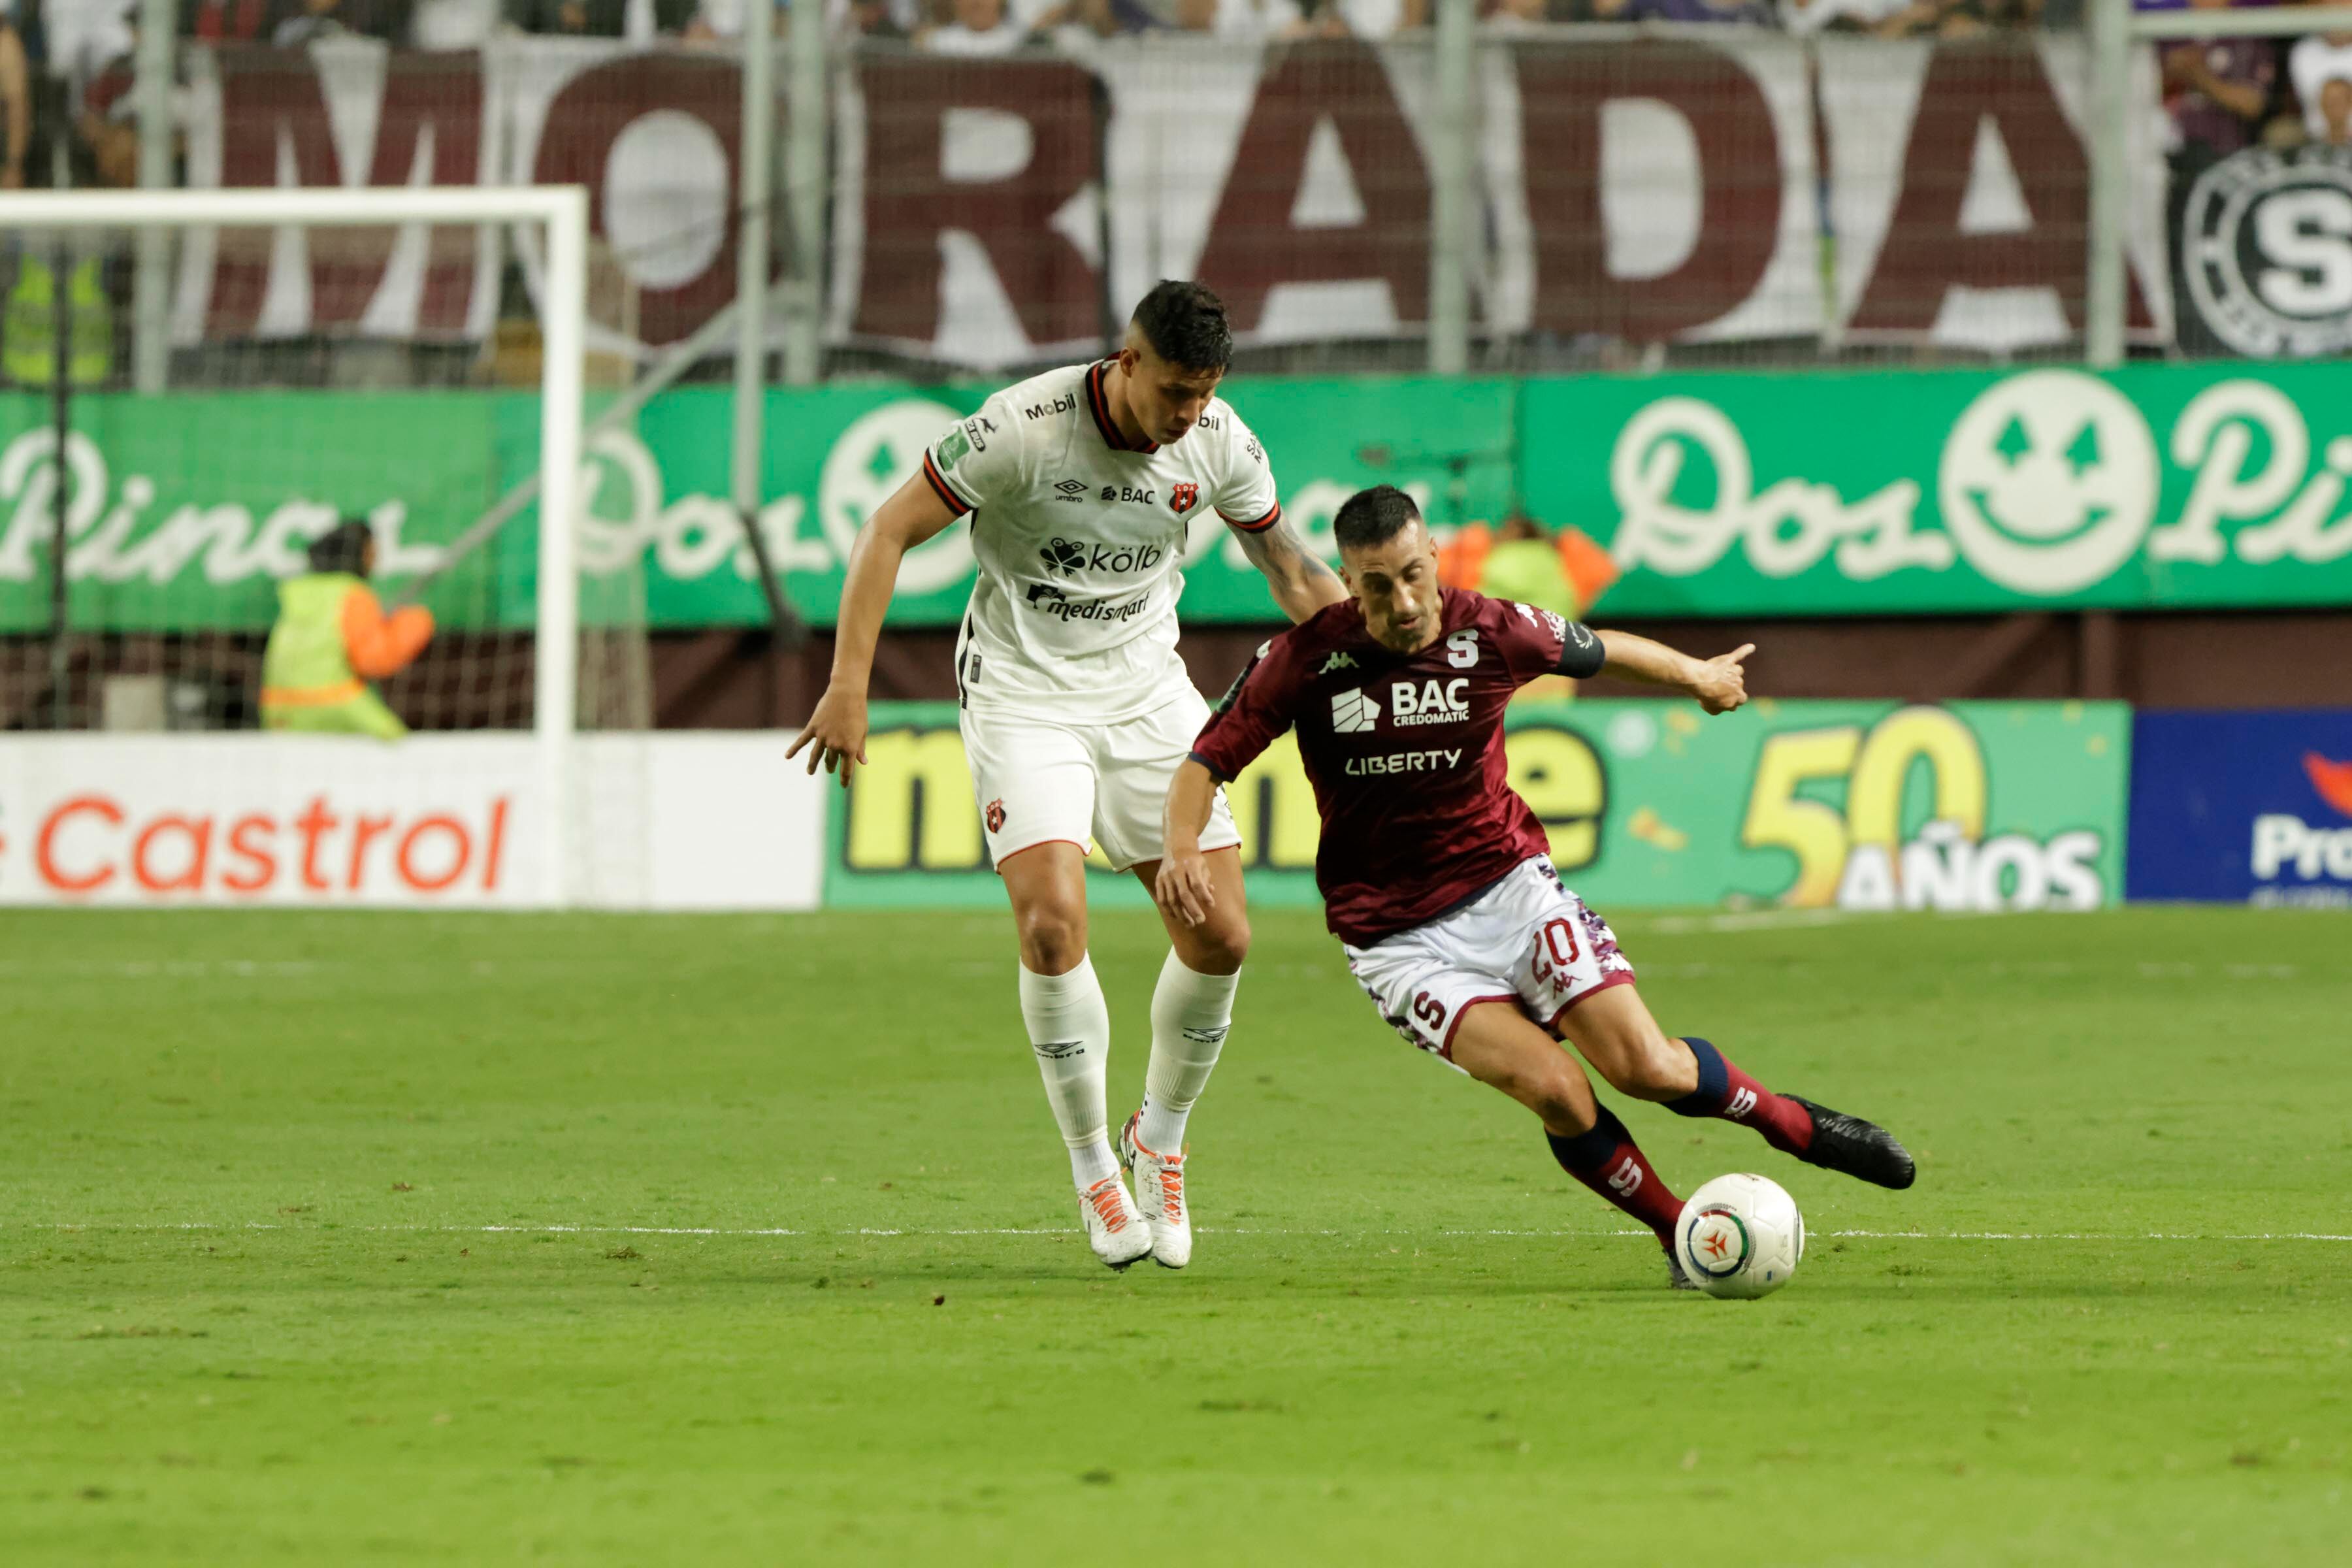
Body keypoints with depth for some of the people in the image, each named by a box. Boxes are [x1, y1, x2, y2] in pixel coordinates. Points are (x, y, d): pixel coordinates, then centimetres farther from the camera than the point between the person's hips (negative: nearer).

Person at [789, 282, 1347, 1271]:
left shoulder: (1219, 444, -8)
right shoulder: (1022, 429, -22)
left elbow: (1294, 574, 8)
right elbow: (888, 533, -14)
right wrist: (848, 687, -18)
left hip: (1147, 694, 4)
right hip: (1023, 696, -4)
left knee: (1220, 936, -5)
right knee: (1053, 922, -22)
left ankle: (1160, 1140, 21)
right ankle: (1092, 1168, -3)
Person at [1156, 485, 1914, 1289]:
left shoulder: (1493, 632, -8)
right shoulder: (1305, 658, -13)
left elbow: (1599, 650, 13)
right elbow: (1206, 761, -7)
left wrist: (1699, 675, 31)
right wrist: (1180, 849, -29)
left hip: (1509, 884, 1)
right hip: (1397, 939, -1)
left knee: (1646, 1066, -13)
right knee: (1553, 1091, -22)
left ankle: (1790, 1121, 17)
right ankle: (1685, 1236, -2)